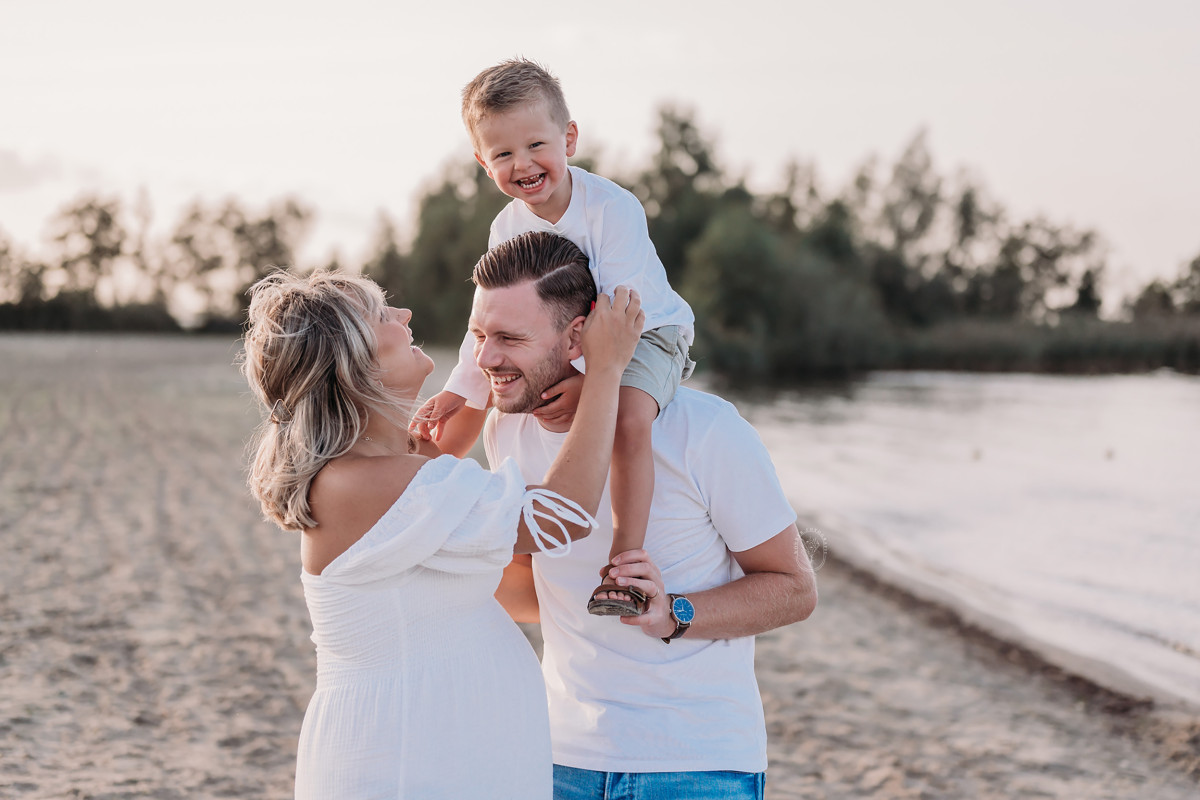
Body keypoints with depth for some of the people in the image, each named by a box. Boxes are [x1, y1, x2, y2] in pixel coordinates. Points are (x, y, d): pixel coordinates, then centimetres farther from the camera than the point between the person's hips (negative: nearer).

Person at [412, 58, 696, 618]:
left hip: (645, 336, -7)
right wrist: (456, 392, -7)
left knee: (629, 417, -38)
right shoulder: (507, 228, -7)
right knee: (466, 407, 11)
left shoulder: (613, 208, -27)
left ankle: (625, 562, -35)